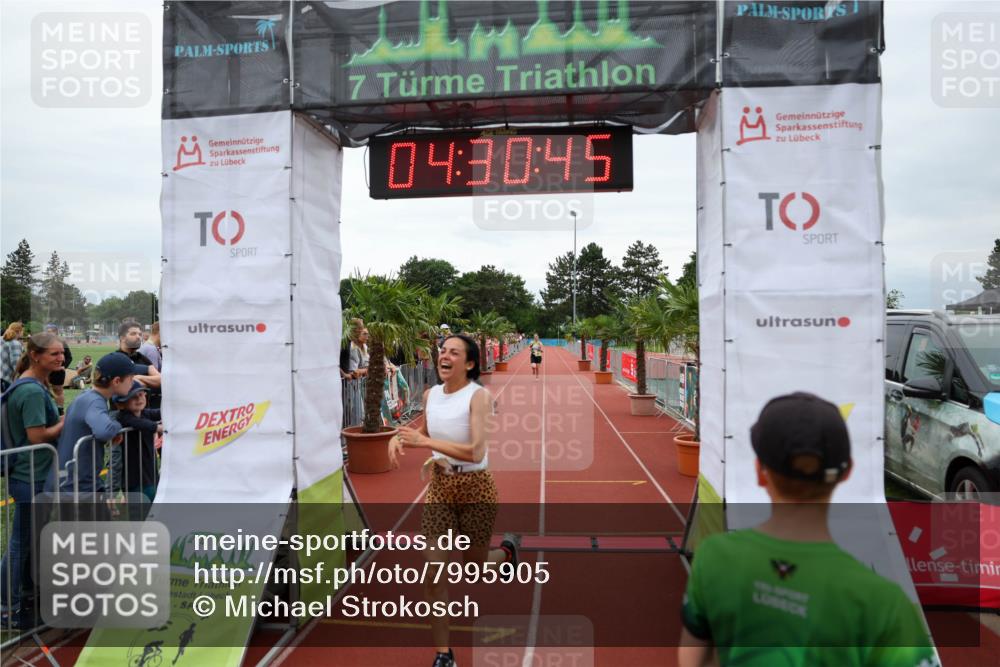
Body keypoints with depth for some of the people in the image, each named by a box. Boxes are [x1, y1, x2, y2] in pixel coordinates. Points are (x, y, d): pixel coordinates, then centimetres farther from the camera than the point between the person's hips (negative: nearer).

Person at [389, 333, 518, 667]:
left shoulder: (478, 396, -18)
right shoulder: (430, 394, 0)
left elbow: (475, 452, -27)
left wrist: (425, 442, -29)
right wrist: (400, 439, -3)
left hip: (476, 488, -4)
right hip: (439, 486, 5)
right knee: (433, 572, -1)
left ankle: (506, 549, 48)